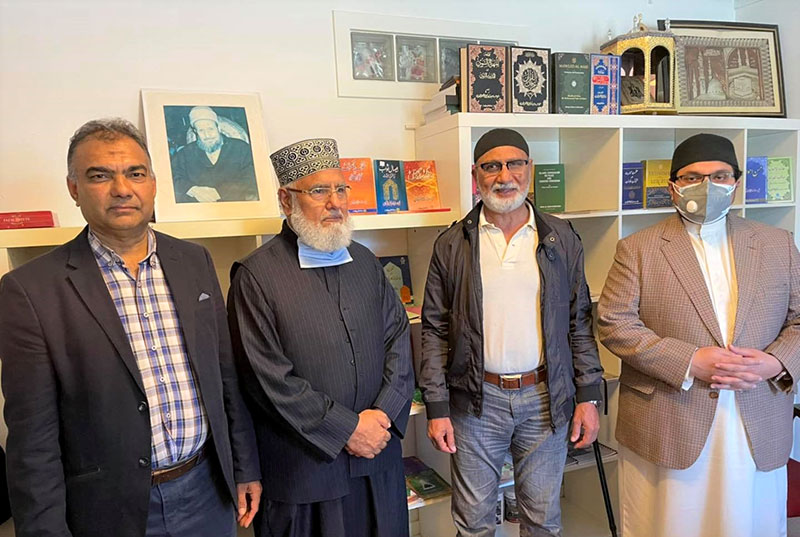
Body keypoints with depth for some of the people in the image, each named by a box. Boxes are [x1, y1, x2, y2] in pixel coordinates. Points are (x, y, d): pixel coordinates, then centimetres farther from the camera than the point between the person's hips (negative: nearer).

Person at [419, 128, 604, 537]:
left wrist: (588, 396, 2)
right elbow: (435, 330, -1)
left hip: (546, 398, 1)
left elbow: (579, 322, 6)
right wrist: (437, 408, -4)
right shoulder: (452, 245, -2)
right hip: (476, 400, -1)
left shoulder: (561, 239, 3)